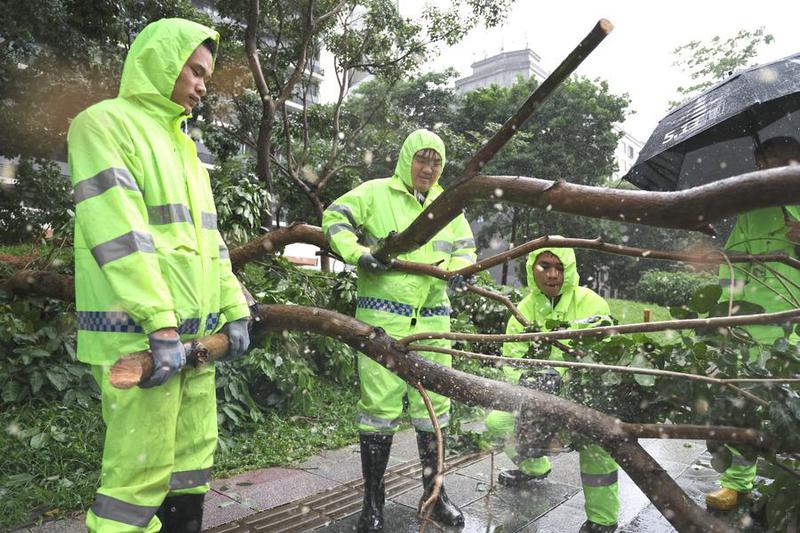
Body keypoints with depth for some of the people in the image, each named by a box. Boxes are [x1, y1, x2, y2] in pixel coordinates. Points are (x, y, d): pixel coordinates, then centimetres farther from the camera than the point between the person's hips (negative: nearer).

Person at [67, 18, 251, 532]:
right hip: (139, 334, -8)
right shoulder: (105, 123, -4)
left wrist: (233, 308, 11)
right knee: (141, 470, -3)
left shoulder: (182, 144, 21)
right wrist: (160, 323, -21)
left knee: (194, 456, 13)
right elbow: (119, 235, -16)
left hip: (194, 332, 8)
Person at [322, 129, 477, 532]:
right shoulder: (376, 192, 2)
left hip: (432, 319, 5)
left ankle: (434, 494, 29)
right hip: (382, 317, -5)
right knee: (380, 406, -2)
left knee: (433, 404, 11)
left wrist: (458, 269, -3)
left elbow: (464, 247, 19)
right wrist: (359, 254, -15)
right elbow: (335, 219, 0)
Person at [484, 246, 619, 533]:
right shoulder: (525, 308, -1)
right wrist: (526, 380, -30)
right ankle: (534, 467, 29)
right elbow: (511, 356, -7)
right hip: (543, 399, 5)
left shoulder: (591, 303, -15)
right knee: (496, 422, -3)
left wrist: (558, 376, -40)